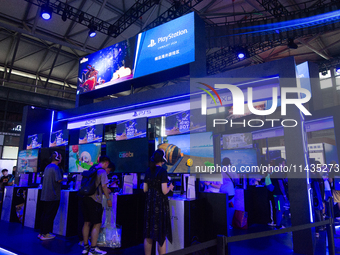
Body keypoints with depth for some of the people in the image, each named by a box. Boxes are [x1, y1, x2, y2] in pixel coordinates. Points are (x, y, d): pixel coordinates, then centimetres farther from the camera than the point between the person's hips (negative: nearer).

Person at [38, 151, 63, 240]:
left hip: (45, 195, 9)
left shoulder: (47, 167, 13)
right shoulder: (55, 167, -16)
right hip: (53, 196, -9)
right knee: (50, 215, 1)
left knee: (44, 214, 16)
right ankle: (45, 234, 8)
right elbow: (59, 180, -22)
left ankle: (41, 233, 25)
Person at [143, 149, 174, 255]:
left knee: (148, 235, 16)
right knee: (161, 235, 6)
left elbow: (145, 189, 8)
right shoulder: (162, 171, -13)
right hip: (160, 203, -6)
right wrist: (170, 187, 3)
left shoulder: (148, 171, 5)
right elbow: (164, 191, -17)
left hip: (149, 203, 6)